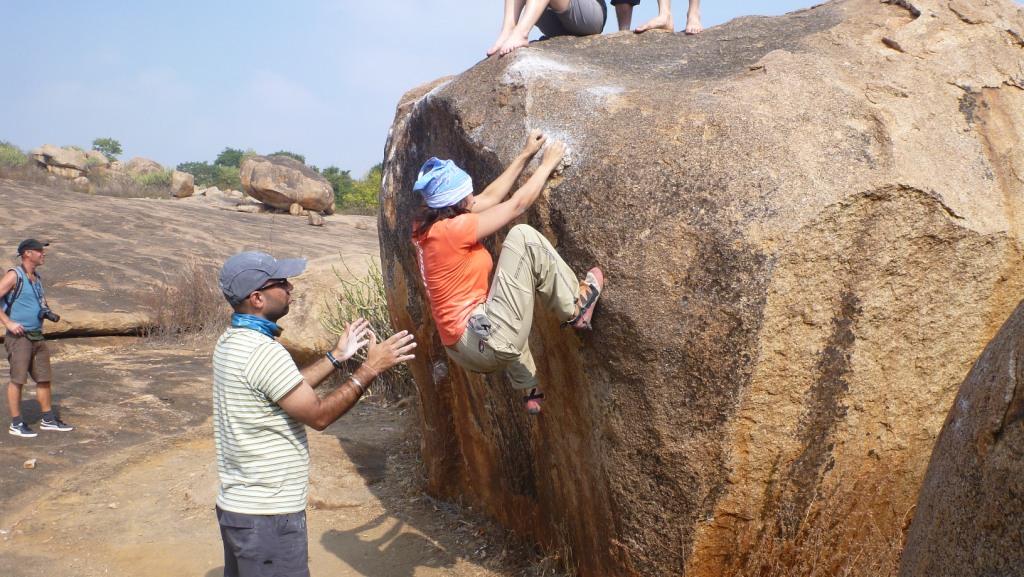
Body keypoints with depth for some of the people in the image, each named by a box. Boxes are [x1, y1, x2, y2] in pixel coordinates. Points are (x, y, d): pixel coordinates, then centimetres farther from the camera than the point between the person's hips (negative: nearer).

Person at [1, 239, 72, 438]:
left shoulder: (37, 277, 14)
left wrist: (48, 312, 8)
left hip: (37, 337, 8)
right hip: (19, 337, -8)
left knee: (45, 379, 9)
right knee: (17, 380, -3)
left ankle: (48, 420, 18)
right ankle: (16, 424, 5)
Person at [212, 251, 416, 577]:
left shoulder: (231, 341, 7)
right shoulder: (263, 351, -23)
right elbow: (319, 416, -19)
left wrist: (337, 357, 16)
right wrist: (370, 368, -15)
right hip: (268, 514, -10)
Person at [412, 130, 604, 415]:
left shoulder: (428, 226, 10)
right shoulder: (453, 229, -15)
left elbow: (490, 197, 20)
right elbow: (518, 203, -4)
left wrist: (525, 156, 24)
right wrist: (547, 164, 11)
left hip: (466, 347, 10)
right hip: (487, 340, -10)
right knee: (522, 237, -11)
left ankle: (529, 390, 39)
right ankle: (575, 308, 8)